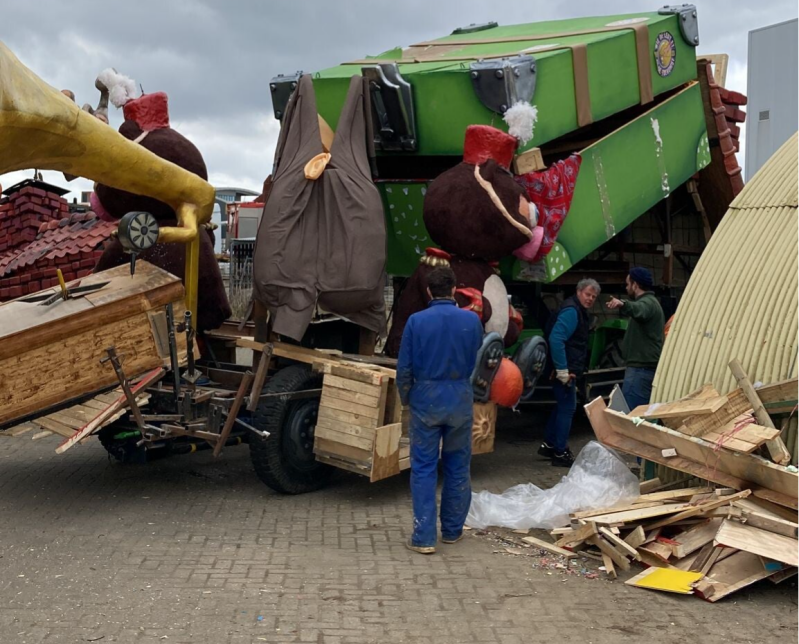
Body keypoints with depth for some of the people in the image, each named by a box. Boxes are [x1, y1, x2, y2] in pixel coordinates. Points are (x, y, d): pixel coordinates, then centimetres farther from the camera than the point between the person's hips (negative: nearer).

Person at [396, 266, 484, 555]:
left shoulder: (416, 321, -9)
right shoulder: (472, 320, -4)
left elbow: (404, 368, -5)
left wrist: (405, 398, 10)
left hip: (426, 399, -2)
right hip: (461, 398, 2)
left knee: (423, 468, 3)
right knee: (458, 466, 14)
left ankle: (424, 537, 1)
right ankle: (452, 530, 24)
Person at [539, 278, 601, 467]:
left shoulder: (579, 312, 16)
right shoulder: (571, 311, -17)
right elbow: (555, 339, -27)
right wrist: (562, 370, -27)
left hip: (567, 369, 11)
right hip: (564, 370, -11)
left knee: (562, 406, 18)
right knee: (567, 407, -5)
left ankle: (549, 445, 28)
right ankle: (560, 453, 2)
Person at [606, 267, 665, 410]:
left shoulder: (647, 302, -13)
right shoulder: (650, 302, 21)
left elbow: (639, 310, -39)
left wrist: (623, 304, -58)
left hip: (641, 368, -11)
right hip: (648, 367, 11)